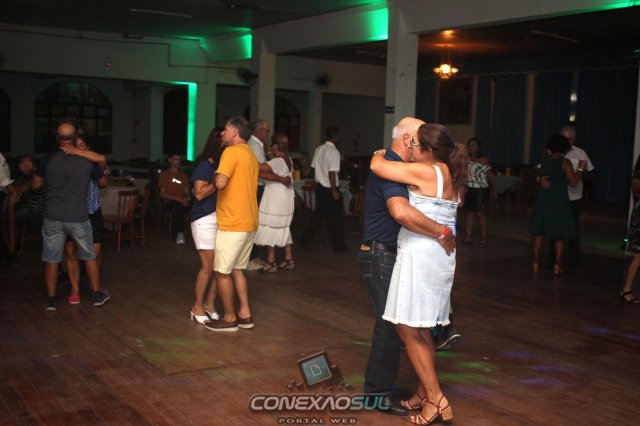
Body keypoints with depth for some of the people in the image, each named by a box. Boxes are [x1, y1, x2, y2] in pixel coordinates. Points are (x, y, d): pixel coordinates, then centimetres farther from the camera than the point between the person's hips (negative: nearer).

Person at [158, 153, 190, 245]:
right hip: (170, 202, -3)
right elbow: (162, 194, 1)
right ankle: (180, 233, -29)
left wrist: (187, 198, -8)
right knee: (177, 206, -42)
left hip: (183, 202, 4)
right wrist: (178, 199, -12)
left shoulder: (183, 176, 25)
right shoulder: (164, 174, 11)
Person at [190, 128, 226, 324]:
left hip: (221, 219, 6)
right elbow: (199, 193, -15)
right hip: (205, 219, -6)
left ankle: (210, 304, 18)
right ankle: (197, 307, 13)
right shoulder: (205, 166, -9)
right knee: (208, 266, -3)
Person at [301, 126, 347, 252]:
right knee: (337, 217, 6)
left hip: (319, 187, 7)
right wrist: (334, 190, -17)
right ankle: (338, 245, 15)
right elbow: (332, 173, -21)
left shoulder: (318, 149, 6)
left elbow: (314, 167, 10)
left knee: (318, 215, 16)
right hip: (329, 189, -7)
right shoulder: (334, 152, -17)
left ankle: (306, 242, 14)